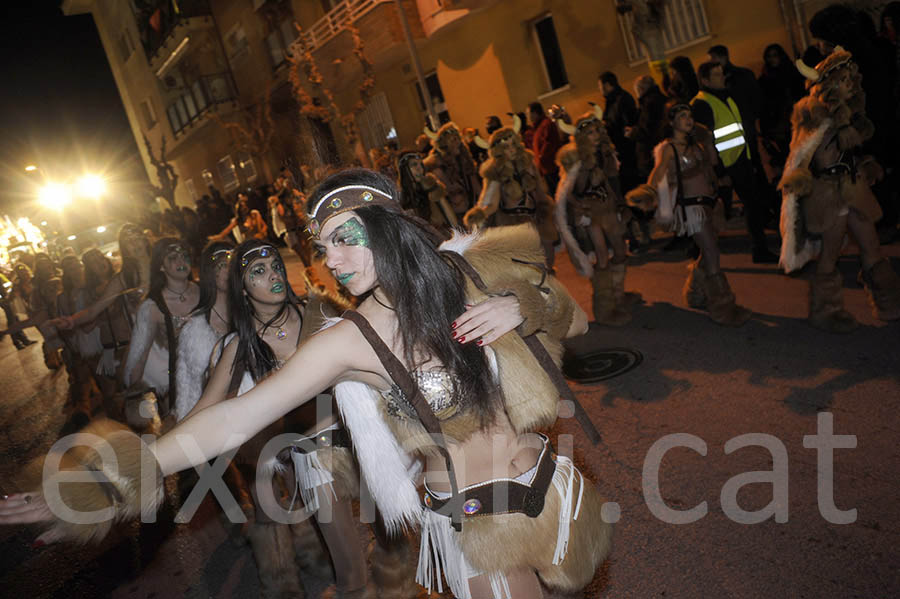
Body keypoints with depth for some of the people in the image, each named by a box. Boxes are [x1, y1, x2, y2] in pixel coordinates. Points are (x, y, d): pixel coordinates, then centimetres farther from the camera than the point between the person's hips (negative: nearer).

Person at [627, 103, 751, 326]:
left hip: (705, 201, 8)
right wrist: (649, 191, -40)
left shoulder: (694, 143, 12)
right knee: (711, 251, -9)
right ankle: (722, 308, 0)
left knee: (708, 252, 18)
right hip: (690, 205, -8)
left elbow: (713, 160, 15)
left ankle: (696, 295, 37)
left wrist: (707, 138, 10)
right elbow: (657, 173, -22)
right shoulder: (669, 148, -11)